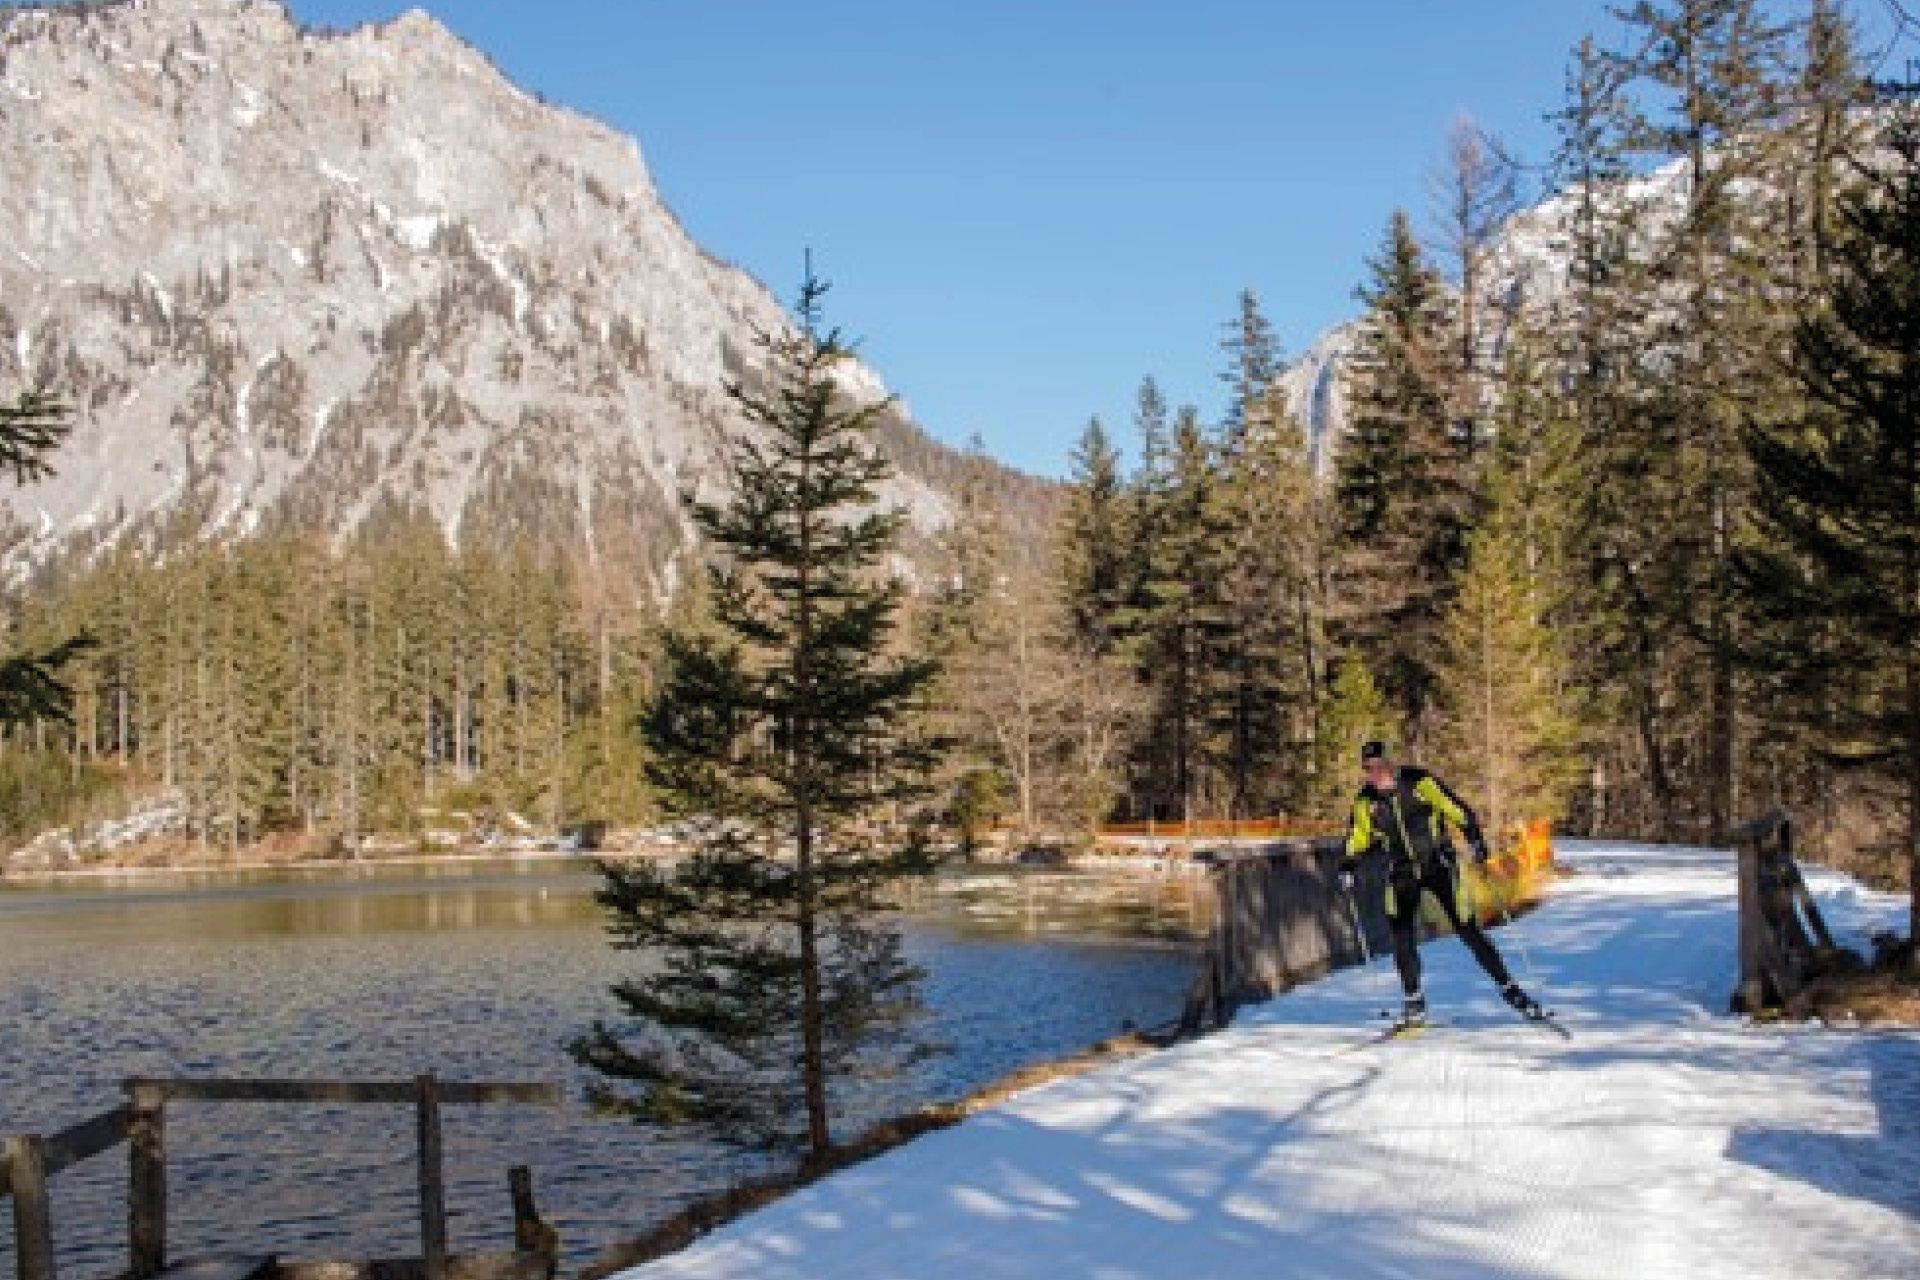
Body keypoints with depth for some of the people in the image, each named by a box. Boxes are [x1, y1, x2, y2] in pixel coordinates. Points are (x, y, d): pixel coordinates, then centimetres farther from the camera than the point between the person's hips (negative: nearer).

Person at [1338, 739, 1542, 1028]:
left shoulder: (1419, 782, -15)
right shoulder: (1366, 800, -4)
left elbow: (1457, 809, -11)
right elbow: (1357, 837, 10)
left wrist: (1475, 839, -20)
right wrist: (1347, 868, -1)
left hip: (1439, 865, -3)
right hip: (1402, 874, 3)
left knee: (1468, 929, -3)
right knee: (1401, 933, -16)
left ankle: (1509, 989, 10)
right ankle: (1415, 1003, -6)